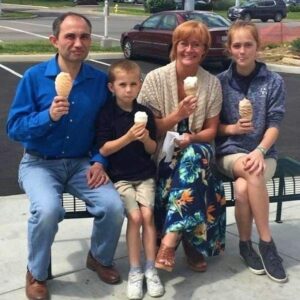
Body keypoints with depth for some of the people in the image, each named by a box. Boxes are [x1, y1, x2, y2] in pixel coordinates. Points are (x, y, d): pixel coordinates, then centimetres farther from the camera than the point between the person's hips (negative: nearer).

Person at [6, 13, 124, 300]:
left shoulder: (100, 80, -2)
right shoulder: (34, 77, -9)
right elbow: (14, 128, -10)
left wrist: (99, 161, -9)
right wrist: (49, 116, -25)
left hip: (82, 163, 3)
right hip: (40, 163, -2)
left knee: (114, 206, -20)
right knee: (47, 209, -32)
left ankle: (99, 258, 14)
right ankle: (36, 274, -1)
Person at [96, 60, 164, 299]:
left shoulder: (145, 113, 5)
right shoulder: (107, 114, -4)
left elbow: (153, 150, 8)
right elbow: (103, 150, -9)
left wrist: (146, 139, -14)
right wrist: (128, 137, -20)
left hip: (145, 175, 3)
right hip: (120, 176, -2)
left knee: (147, 214, -13)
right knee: (135, 216, -17)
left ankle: (151, 268, -1)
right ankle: (135, 271, -3)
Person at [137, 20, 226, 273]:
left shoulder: (212, 83, 1)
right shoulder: (155, 78, -5)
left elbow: (211, 131, 4)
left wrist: (192, 138, -18)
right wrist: (177, 115, -22)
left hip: (197, 151, 2)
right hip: (162, 154, -1)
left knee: (192, 157, -34)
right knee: (191, 170, -33)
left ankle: (170, 238, -37)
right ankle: (191, 244, -16)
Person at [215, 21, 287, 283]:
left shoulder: (274, 82, 1)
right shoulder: (221, 82, 3)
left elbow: (274, 125, -4)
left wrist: (259, 151, -22)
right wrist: (233, 128, -14)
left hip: (263, 152, 0)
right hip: (229, 152, 0)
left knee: (243, 188, -32)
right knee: (251, 173, -34)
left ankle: (246, 243, -8)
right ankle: (266, 242, -20)